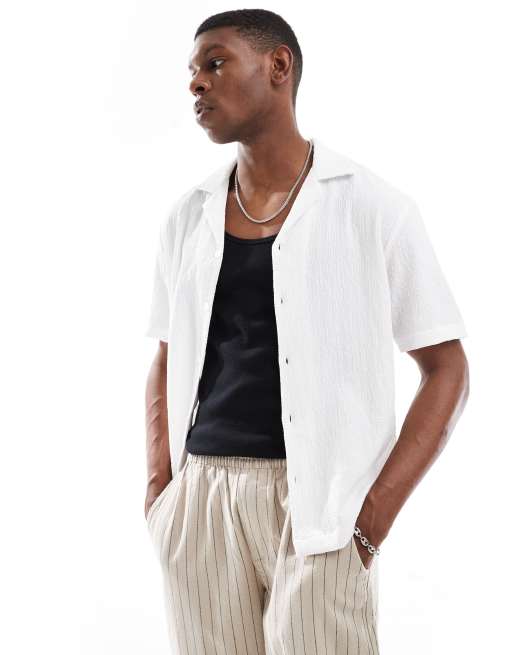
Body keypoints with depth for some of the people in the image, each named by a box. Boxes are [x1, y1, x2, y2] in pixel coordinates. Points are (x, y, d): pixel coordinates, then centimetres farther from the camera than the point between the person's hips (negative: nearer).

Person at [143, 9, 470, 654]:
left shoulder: (371, 208, -2)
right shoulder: (188, 217, 10)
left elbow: (446, 369, -1)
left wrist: (379, 504, -11)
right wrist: (159, 483, 3)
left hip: (319, 503, -4)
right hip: (202, 496, 4)